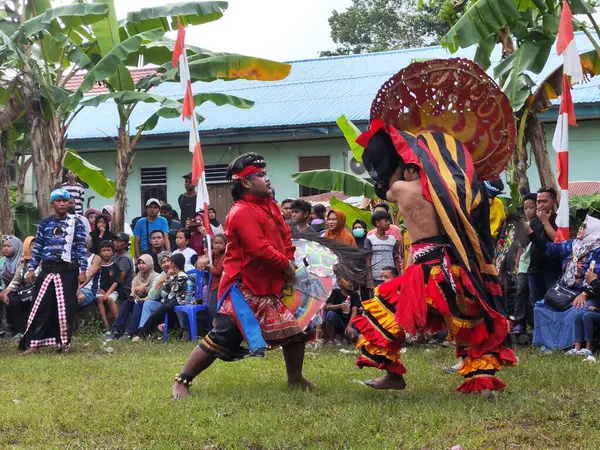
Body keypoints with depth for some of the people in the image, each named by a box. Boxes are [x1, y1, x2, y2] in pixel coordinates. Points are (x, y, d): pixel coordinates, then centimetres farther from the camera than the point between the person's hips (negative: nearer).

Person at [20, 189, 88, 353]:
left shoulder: (76, 223, 4)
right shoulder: (44, 223, 10)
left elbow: (81, 247, 1)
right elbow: (38, 247, 11)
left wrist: (83, 270, -7)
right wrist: (31, 268, 4)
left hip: (68, 271, -2)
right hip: (48, 269, 2)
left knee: (66, 308, 0)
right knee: (41, 307, -2)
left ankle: (63, 342, 10)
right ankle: (33, 343, -1)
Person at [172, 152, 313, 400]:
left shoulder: (269, 205, 11)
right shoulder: (242, 212, -18)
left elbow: (285, 236, 17)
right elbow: (259, 249, -26)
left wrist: (290, 262, 0)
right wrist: (286, 265, -12)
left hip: (268, 288, 9)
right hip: (244, 289, -9)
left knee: (294, 330, 9)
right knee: (221, 339, -9)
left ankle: (295, 379, 26)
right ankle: (182, 381, 2)